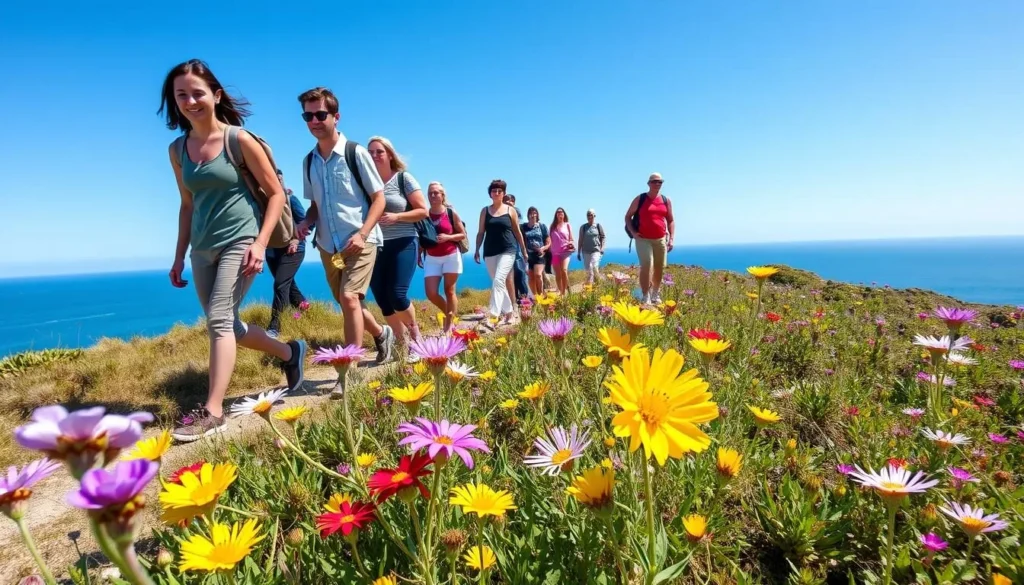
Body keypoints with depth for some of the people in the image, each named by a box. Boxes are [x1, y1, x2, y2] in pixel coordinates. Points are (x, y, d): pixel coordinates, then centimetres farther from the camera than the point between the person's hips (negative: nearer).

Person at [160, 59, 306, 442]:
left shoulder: (240, 140, -6)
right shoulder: (177, 150, 9)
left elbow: (277, 194, -7)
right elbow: (188, 205, 17)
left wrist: (260, 243, -16)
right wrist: (179, 256, 16)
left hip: (239, 242, -7)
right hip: (203, 250, 7)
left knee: (219, 319, -16)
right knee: (226, 326, 12)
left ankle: (212, 412, -12)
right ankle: (289, 353, 33)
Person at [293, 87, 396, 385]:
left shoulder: (356, 153, -6)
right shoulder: (309, 162, 9)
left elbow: (378, 198, -6)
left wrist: (362, 234, -18)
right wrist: (306, 222, -3)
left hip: (359, 241, -6)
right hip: (328, 245, 6)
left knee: (349, 298, -19)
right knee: (346, 303, 15)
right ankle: (382, 333, 42)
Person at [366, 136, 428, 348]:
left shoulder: (403, 178, -1)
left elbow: (423, 211, -4)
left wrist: (396, 217, -17)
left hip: (403, 244, -4)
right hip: (375, 247, 4)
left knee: (397, 294, -14)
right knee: (382, 299, 2)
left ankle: (414, 331, 14)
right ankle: (401, 343, 16)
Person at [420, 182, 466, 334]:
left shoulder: (451, 213, -2)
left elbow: (463, 235, 0)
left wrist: (448, 237, -15)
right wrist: (419, 255, 6)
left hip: (451, 256, -2)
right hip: (431, 258, 2)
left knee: (449, 291, 1)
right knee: (431, 293, -6)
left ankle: (449, 325, 9)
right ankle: (449, 313, 22)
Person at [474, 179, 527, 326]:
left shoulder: (510, 210, 5)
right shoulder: (485, 211, 9)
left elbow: (517, 231, 9)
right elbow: (481, 232, 10)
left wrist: (524, 250, 11)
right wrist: (477, 250, 2)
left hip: (507, 251, -3)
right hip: (490, 252, 3)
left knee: (499, 281, -19)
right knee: (499, 284, 9)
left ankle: (494, 315, -25)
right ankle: (508, 313, 22)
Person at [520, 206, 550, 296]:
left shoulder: (542, 226, 4)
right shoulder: (523, 227, 4)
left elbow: (548, 242, 6)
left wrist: (543, 248, -12)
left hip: (539, 255, -2)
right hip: (528, 256, 2)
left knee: (538, 274, -20)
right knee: (531, 277, 6)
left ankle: (541, 294, -3)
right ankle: (535, 296, 19)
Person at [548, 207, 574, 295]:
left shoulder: (568, 225, 9)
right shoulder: (552, 226, 12)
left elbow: (571, 239, 9)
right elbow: (549, 240, 11)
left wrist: (571, 244, -12)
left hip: (565, 251, -2)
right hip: (555, 252, 2)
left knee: (564, 270, -22)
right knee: (557, 274, 3)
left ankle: (565, 291, -15)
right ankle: (560, 291, 12)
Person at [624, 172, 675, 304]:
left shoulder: (666, 200, 9)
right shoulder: (640, 199, 1)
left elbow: (671, 220, 14)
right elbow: (628, 216, 7)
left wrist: (671, 238, 4)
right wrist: (633, 232, -7)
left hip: (661, 239, 4)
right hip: (643, 239, -4)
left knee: (659, 268, 10)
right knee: (646, 266, -19)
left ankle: (656, 295, 28)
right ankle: (646, 298, -14)